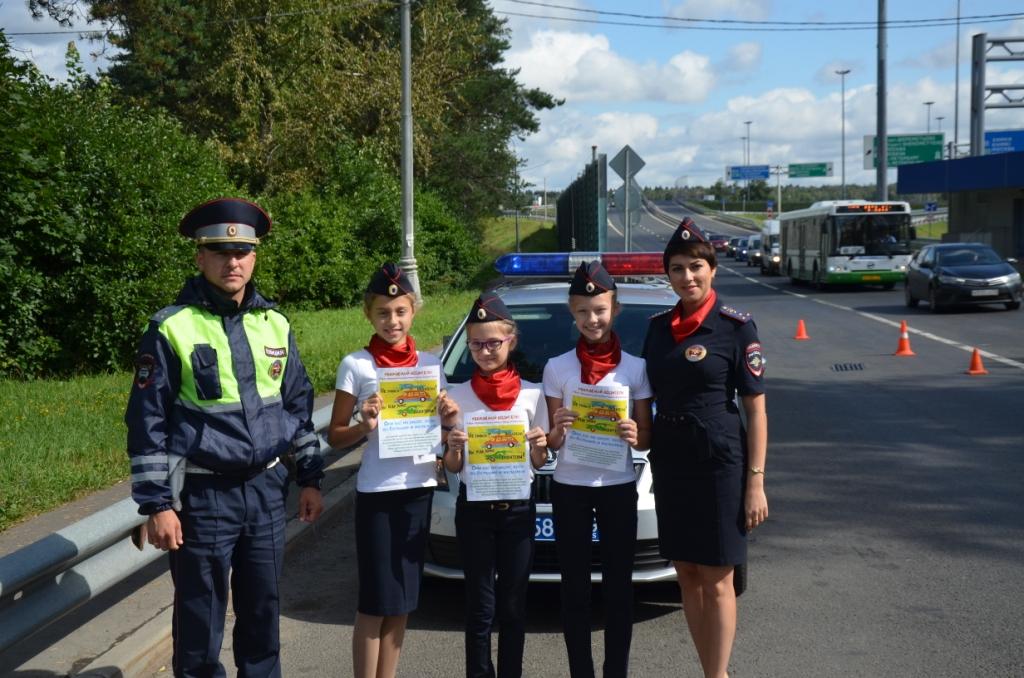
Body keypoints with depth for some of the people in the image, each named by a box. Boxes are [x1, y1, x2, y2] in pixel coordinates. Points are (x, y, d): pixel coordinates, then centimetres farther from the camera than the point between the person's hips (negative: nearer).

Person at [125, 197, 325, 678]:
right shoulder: (172, 329, -9)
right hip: (203, 496, -4)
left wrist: (310, 479, 12)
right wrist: (157, 505, -11)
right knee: (200, 619, 6)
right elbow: (148, 424, -8)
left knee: (262, 609, 14)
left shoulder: (275, 324, 6)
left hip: (266, 489, 4)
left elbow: (298, 405, 14)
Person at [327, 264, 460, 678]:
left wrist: (449, 420, -7)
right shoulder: (356, 365, -4)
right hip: (377, 493, -4)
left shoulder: (429, 363, 7)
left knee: (402, 601, 10)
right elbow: (335, 437, -1)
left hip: (420, 489, 4)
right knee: (375, 603, -1)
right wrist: (364, 426, -20)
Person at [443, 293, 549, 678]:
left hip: (518, 508, 1)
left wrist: (538, 448, -14)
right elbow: (451, 466, 3)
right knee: (480, 607, 3)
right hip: (473, 509, 0)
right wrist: (454, 448, -18)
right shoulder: (458, 395, 1)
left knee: (513, 606, 6)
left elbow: (539, 463, 7)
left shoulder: (532, 394, 2)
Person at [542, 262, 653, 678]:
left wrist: (634, 435, -19)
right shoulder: (557, 368, 1)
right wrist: (557, 429, -20)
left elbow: (646, 438, 3)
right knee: (575, 588, 5)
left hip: (618, 487, 0)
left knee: (618, 586, 4)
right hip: (569, 488, 0)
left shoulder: (635, 368, 1)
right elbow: (552, 443, 2)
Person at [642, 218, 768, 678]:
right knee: (687, 575, 10)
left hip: (719, 462, -5)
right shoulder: (658, 328, 8)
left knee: (716, 581, 0)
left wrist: (755, 482, -11)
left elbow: (755, 409, -7)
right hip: (669, 461, 6)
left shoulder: (736, 327, -8)